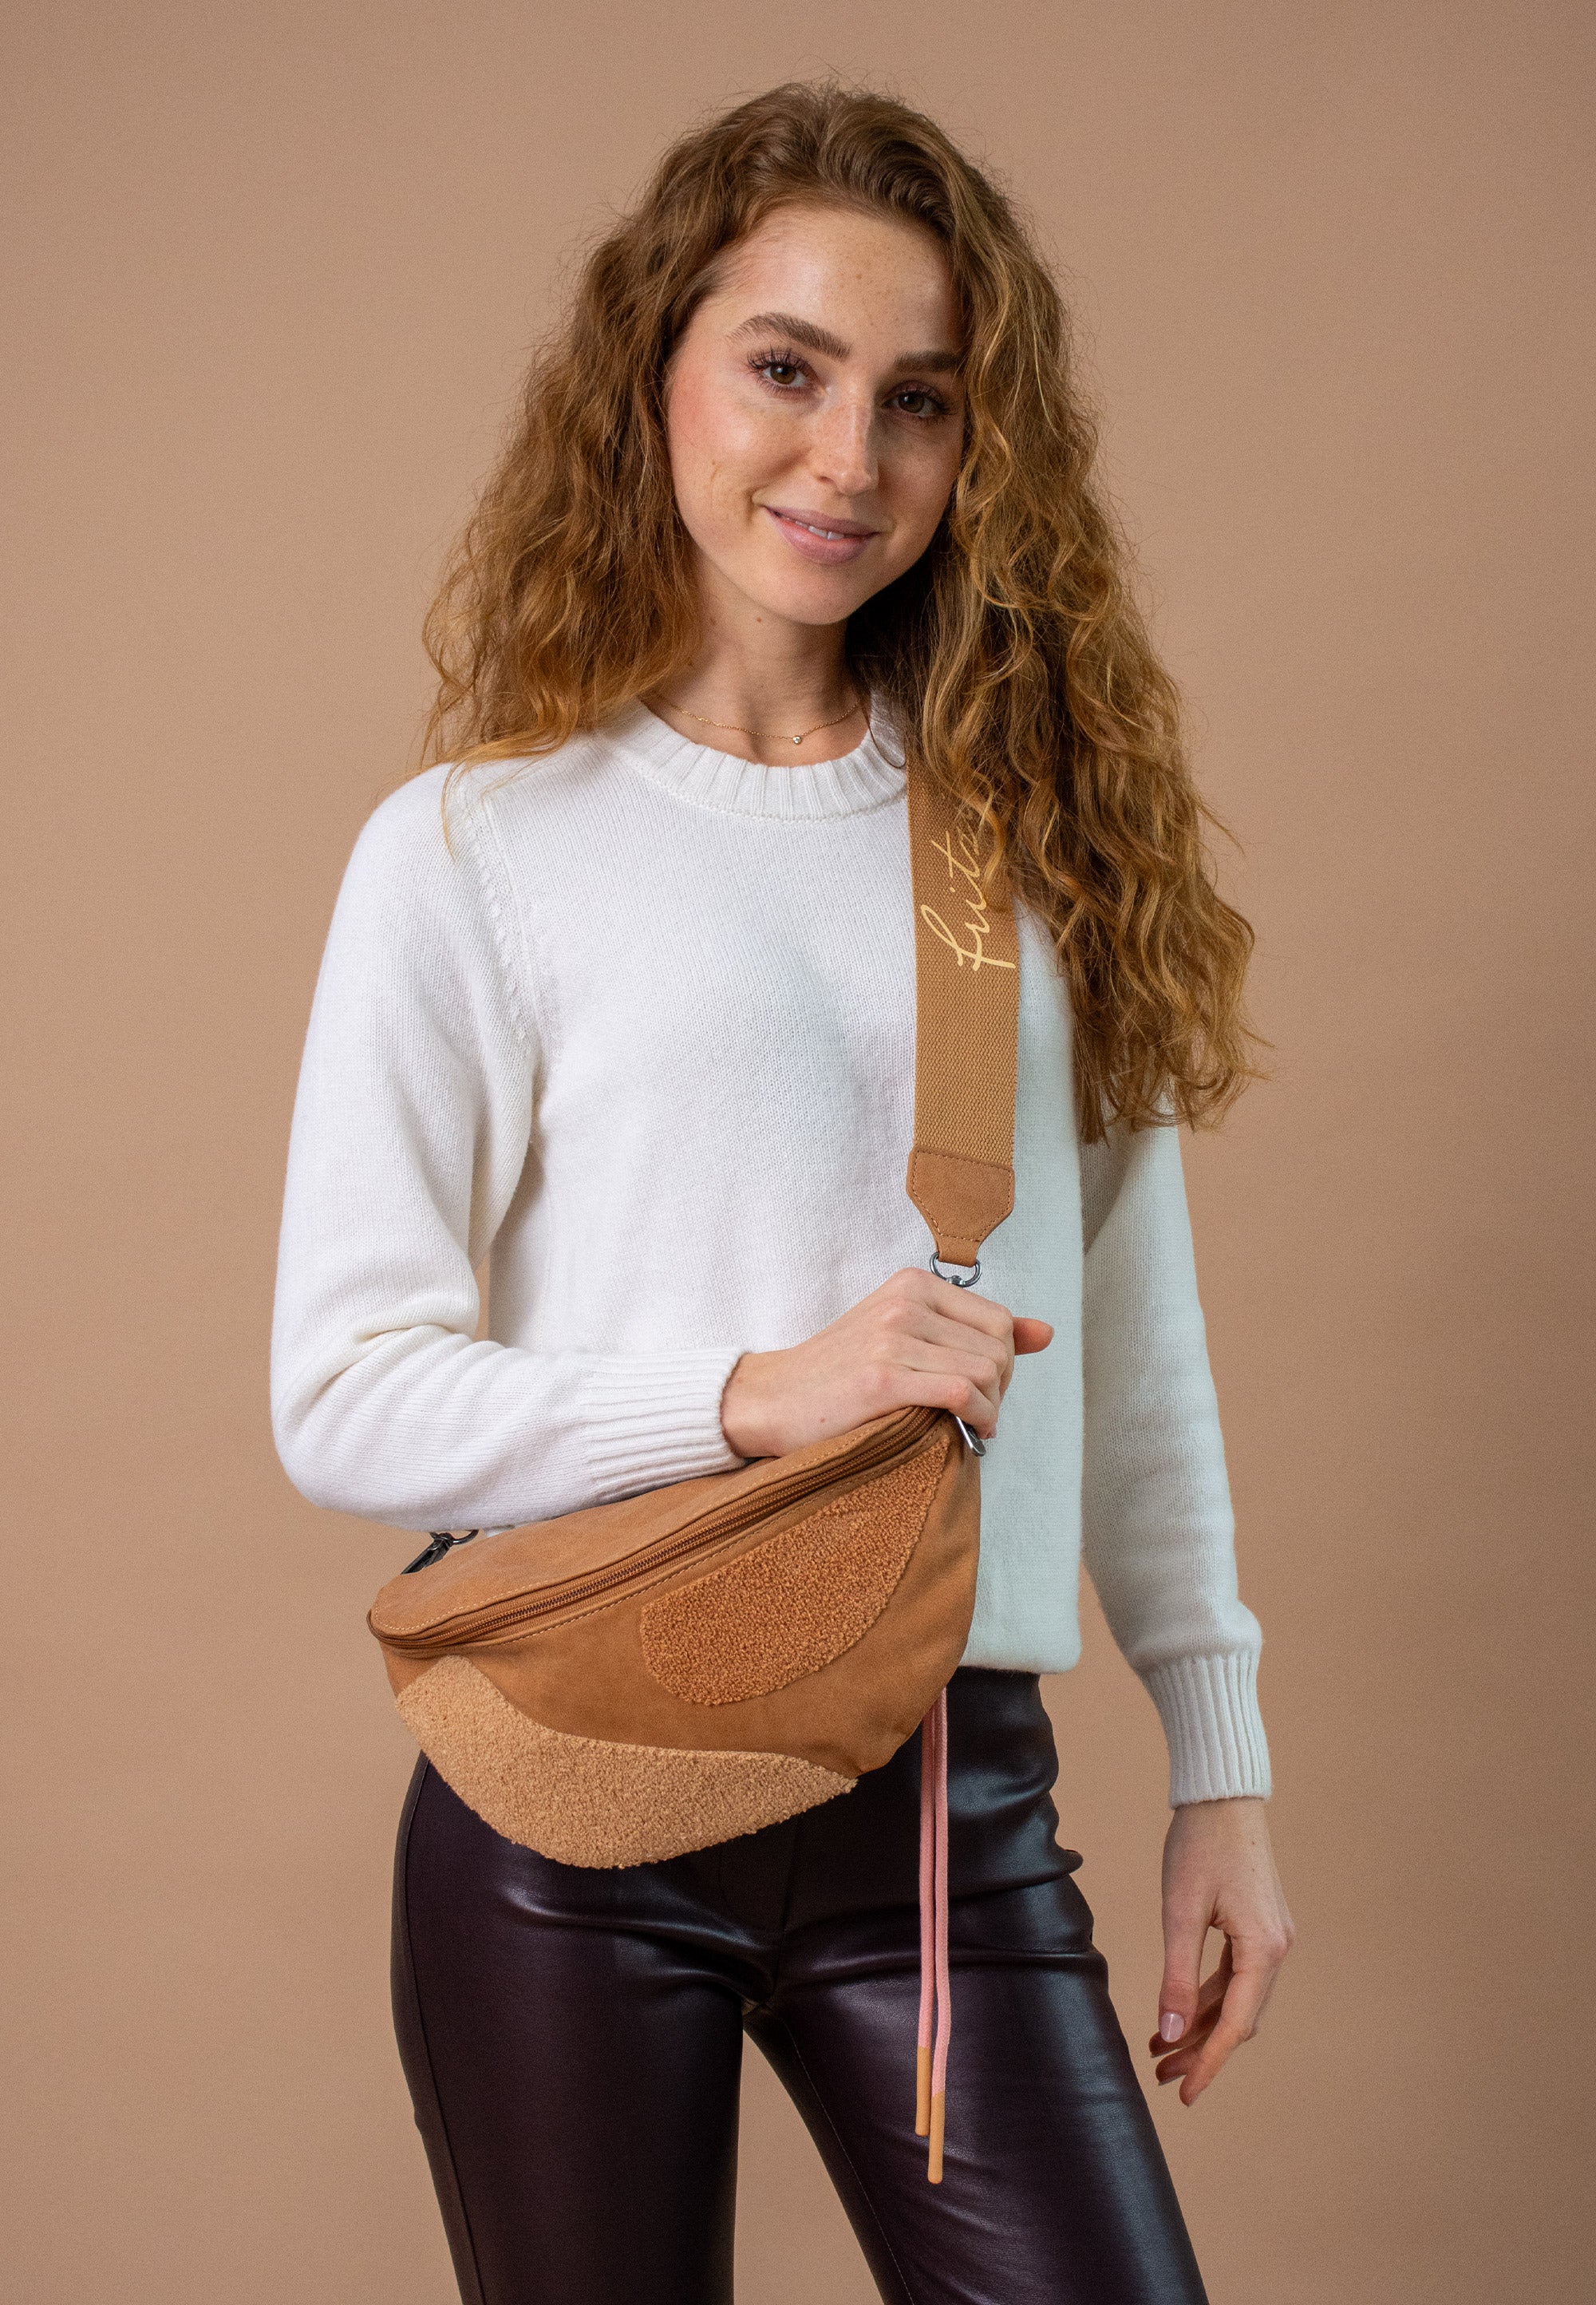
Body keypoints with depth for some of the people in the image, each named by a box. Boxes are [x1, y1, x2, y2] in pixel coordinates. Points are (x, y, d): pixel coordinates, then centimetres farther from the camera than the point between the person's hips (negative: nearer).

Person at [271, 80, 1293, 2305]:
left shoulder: (1038, 828, 7)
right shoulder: (480, 849, -3)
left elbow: (1135, 1343, 11)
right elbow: (342, 1396, -6)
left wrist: (1217, 1762, 10)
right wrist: (762, 1394, -17)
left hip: (958, 1807, 3)